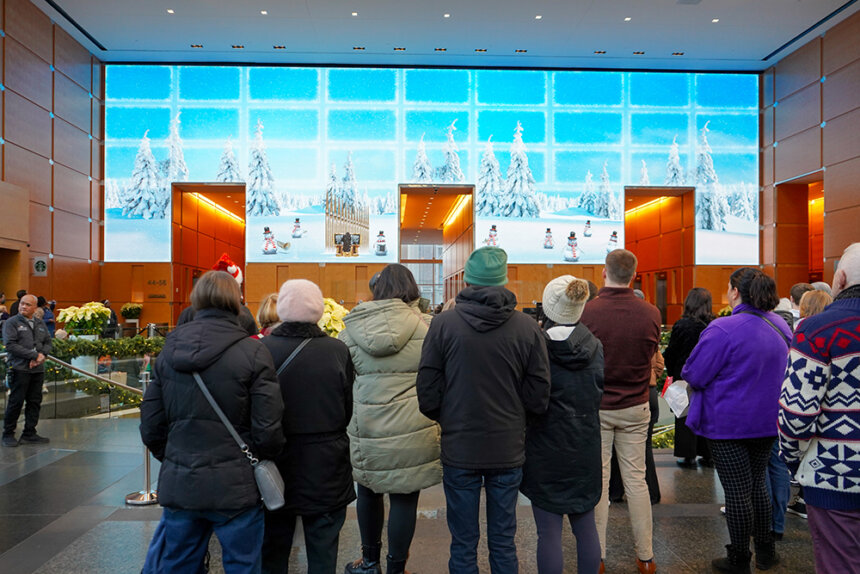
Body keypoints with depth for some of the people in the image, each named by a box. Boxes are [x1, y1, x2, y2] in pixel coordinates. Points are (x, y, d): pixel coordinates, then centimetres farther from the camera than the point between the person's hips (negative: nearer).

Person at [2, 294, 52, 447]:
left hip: (38, 369, 5)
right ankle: (8, 434, 10)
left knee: (35, 402, 7)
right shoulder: (11, 323, -1)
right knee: (16, 401, -2)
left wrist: (43, 354, -6)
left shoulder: (40, 324, 16)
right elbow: (10, 345, -10)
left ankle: (29, 433, 16)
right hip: (20, 369, -5)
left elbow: (48, 342, 16)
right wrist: (33, 355, -15)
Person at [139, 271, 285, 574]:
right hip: (234, 489, -4)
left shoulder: (169, 349, 1)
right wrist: (260, 463, 6)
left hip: (178, 488, 4)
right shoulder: (253, 352, -12)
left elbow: (150, 428, 5)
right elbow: (268, 431, -14)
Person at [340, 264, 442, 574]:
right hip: (412, 431, -2)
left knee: (368, 491, 21)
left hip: (366, 430, 3)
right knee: (404, 499, 10)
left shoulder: (351, 329, 0)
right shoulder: (425, 326, -8)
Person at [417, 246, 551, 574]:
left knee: (463, 544, 13)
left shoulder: (443, 324, -11)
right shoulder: (528, 328, -8)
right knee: (504, 541, 17)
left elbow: (427, 393, -7)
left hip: (459, 449, -1)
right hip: (509, 449, 1)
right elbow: (539, 397, -3)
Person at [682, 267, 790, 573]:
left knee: (737, 492, 4)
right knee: (758, 484, 21)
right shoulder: (780, 326, 3)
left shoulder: (723, 329, -23)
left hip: (729, 424, -7)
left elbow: (693, 375, -18)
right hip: (767, 421, 7)